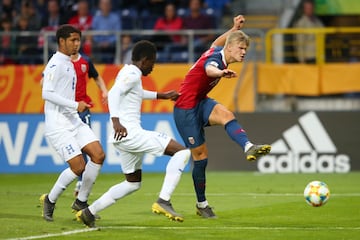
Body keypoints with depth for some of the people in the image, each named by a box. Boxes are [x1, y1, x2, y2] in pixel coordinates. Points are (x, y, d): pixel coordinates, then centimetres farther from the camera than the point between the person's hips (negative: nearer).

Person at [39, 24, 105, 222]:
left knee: (98, 155, -4)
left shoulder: (68, 63, 17)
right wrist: (75, 105, -22)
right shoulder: (55, 64, -12)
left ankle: (81, 201, 8)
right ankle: (50, 200, 7)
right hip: (58, 125, -9)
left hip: (73, 121, 9)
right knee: (78, 166, -14)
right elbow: (46, 93, -20)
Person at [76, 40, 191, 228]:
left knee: (133, 183, 24)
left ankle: (89, 213, 21)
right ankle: (163, 201, -20)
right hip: (130, 133, -10)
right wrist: (115, 121, -38)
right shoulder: (133, 74, -9)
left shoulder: (127, 72, 21)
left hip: (124, 136, 10)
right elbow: (114, 93, -26)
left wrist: (162, 96, 45)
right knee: (182, 151, -12)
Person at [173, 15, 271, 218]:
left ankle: (249, 147, -47)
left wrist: (235, 28, 35)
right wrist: (221, 73, -73)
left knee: (226, 115, -26)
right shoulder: (215, 58, -24)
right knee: (200, 156, -3)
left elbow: (217, 42, 30)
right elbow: (209, 68, -51)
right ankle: (202, 205, 10)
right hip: (186, 110, -8)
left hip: (200, 103, 8)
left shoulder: (218, 51, 3)